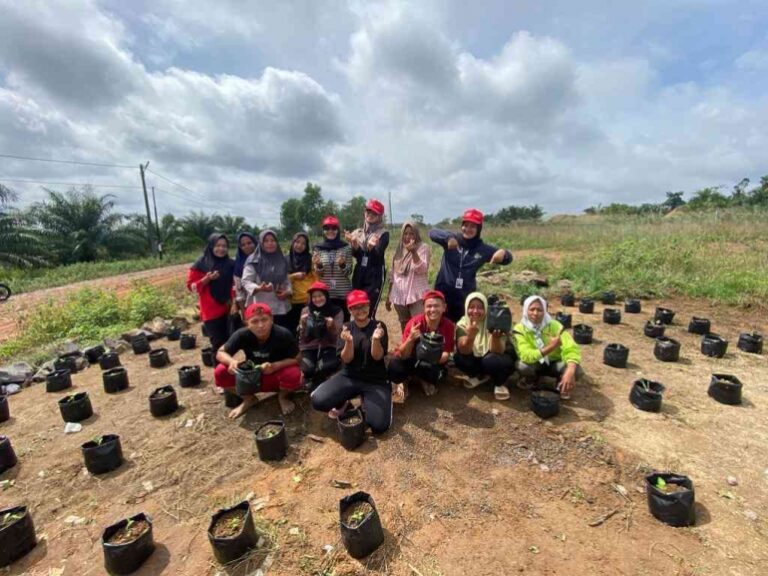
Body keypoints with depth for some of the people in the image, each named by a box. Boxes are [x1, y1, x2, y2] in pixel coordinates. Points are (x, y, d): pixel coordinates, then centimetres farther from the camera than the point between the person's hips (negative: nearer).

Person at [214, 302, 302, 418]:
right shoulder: (242, 335, -22)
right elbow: (220, 353, -9)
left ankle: (283, 396, 3)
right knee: (220, 373, -19)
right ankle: (249, 399, 8)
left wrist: (275, 366, -35)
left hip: (277, 375, -2)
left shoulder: (283, 335, -28)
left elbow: (296, 359, -18)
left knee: (293, 374, -36)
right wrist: (231, 361, -33)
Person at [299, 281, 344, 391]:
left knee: (324, 367, -31)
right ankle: (316, 385, 9)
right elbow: (303, 338, 2)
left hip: (328, 348, -1)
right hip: (309, 348, 1)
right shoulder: (306, 310, 4)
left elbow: (336, 337, -6)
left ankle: (313, 387, 4)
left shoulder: (337, 311, 0)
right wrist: (303, 324, -18)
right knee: (307, 368, -28)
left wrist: (331, 326, -26)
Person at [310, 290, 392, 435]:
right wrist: (349, 342, -28)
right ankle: (343, 403, 12)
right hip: (349, 377, 2)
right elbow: (346, 359, -8)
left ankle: (367, 402, 13)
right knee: (318, 401, -22)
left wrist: (376, 340, -33)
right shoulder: (347, 328, 0)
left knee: (379, 425, -20)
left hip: (376, 381, -1)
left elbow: (377, 356, -12)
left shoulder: (379, 326, -6)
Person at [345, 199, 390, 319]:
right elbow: (356, 255, 0)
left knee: (369, 312, -10)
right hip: (359, 275, 4)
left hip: (375, 276, -4)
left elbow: (378, 255, -16)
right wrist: (354, 244, -21)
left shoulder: (383, 234, -1)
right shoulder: (358, 232, 11)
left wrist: (372, 247, -38)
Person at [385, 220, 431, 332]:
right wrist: (389, 296, 14)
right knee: (404, 328, 13)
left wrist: (413, 251, -27)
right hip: (399, 296, 5)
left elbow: (421, 269, -17)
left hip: (417, 296, -5)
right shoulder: (399, 249, 12)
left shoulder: (423, 247, -3)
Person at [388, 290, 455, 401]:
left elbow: (446, 354, -11)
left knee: (439, 376, -33)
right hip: (412, 359, -2)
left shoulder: (449, 326, -15)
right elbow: (403, 355, -21)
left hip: (434, 362, 2)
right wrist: (410, 339, -42)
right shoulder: (414, 323, -21)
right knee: (394, 367, -33)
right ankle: (401, 383, 5)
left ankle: (426, 381, 6)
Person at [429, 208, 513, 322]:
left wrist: (503, 253, -26)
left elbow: (507, 258, 0)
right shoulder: (452, 239, -4)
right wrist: (448, 237, -38)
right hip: (443, 292, -1)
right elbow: (432, 233, -17)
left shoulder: (482, 249, 0)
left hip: (466, 296, 1)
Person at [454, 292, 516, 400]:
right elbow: (464, 351, -29)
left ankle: (500, 383, -2)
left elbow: (498, 352, -28)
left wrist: (495, 338, -50)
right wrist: (470, 336, -49)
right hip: (477, 358, 3)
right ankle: (481, 376, 4)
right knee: (459, 358, -26)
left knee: (492, 360, -36)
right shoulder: (462, 324, -16)